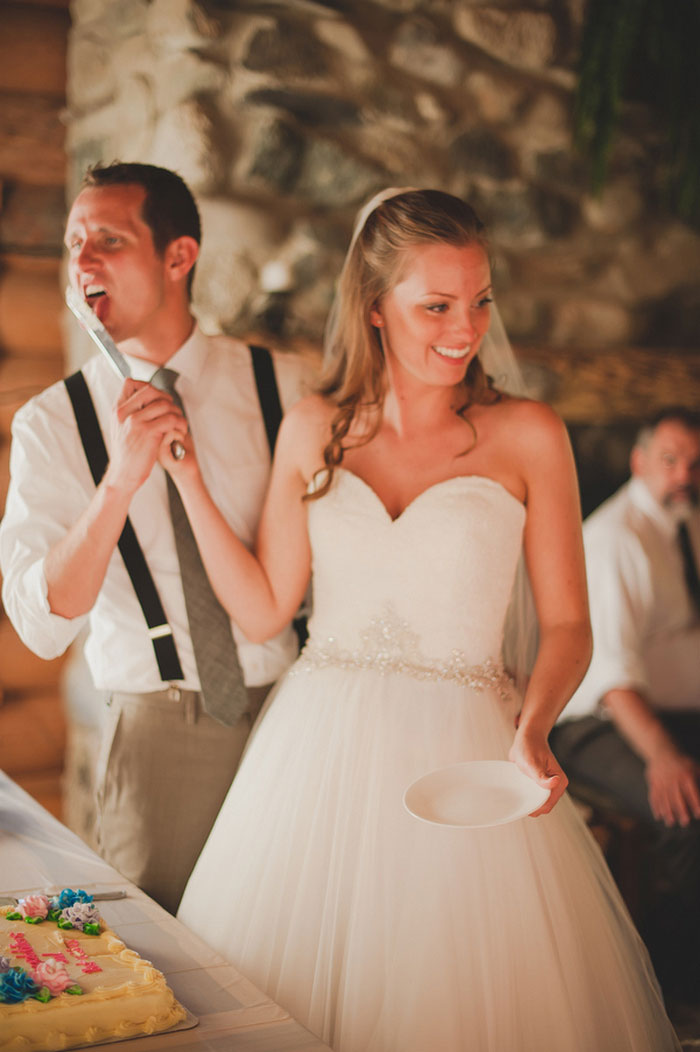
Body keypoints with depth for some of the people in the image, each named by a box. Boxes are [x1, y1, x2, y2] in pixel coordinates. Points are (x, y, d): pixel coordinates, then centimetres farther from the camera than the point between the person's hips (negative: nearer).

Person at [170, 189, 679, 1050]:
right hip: (320, 747, 2)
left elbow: (566, 622, -1)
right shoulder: (313, 430, 4)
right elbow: (264, 609, 4)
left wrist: (531, 733, -19)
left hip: (461, 757, -2)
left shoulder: (527, 436, -3)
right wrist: (186, 475, 0)